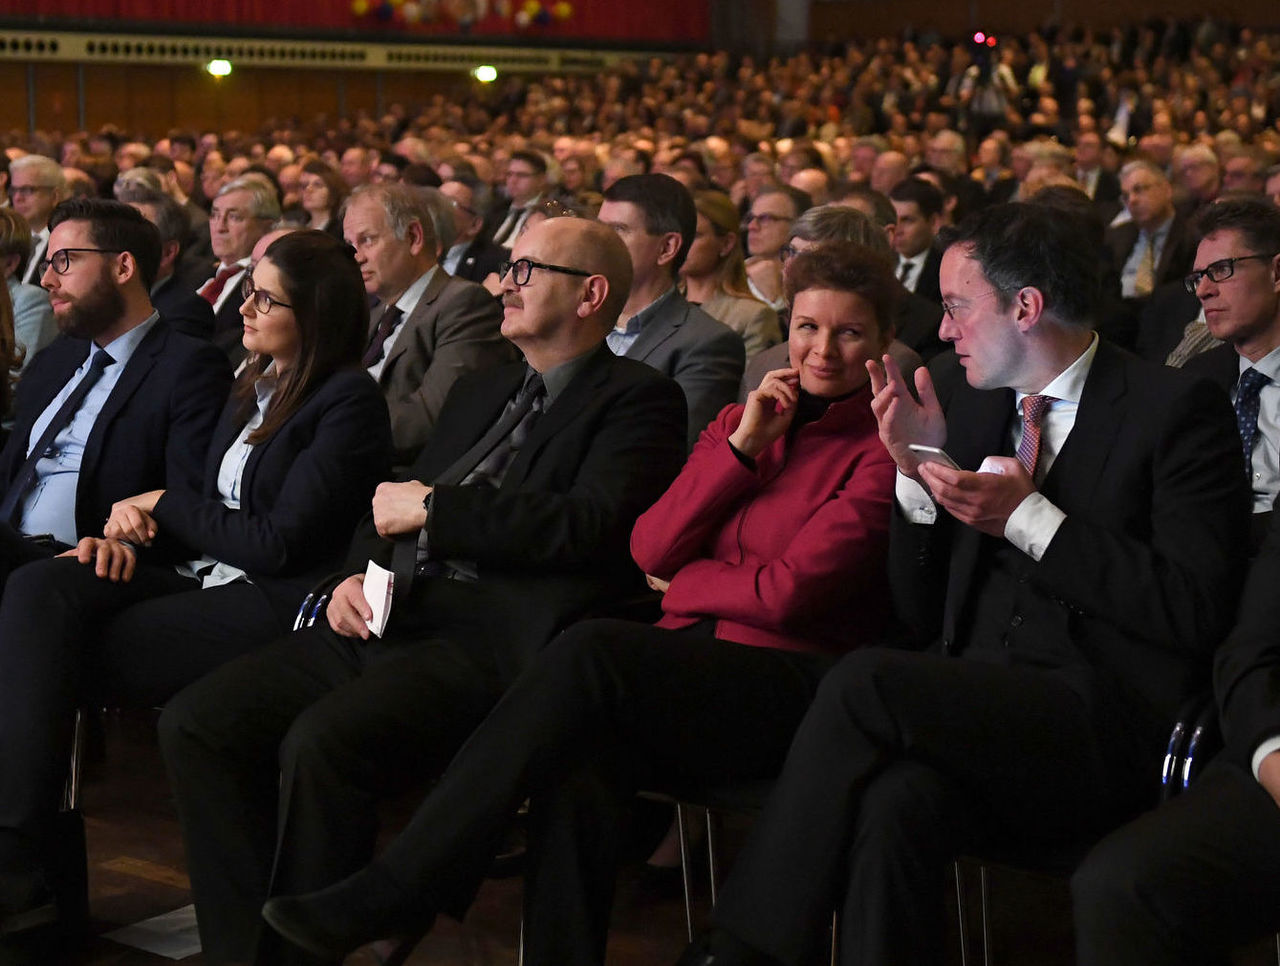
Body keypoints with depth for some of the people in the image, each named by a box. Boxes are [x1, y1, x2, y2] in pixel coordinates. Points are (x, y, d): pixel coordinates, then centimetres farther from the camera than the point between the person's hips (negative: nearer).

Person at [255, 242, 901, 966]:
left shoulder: (881, 448, 0)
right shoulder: (741, 420, 19)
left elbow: (787, 594, -9)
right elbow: (650, 551, 8)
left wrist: (684, 581, 5)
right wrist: (742, 446, 0)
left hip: (791, 684, -5)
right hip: (692, 666, 5)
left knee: (597, 650, -32)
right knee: (578, 772, -31)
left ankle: (397, 893, -28)